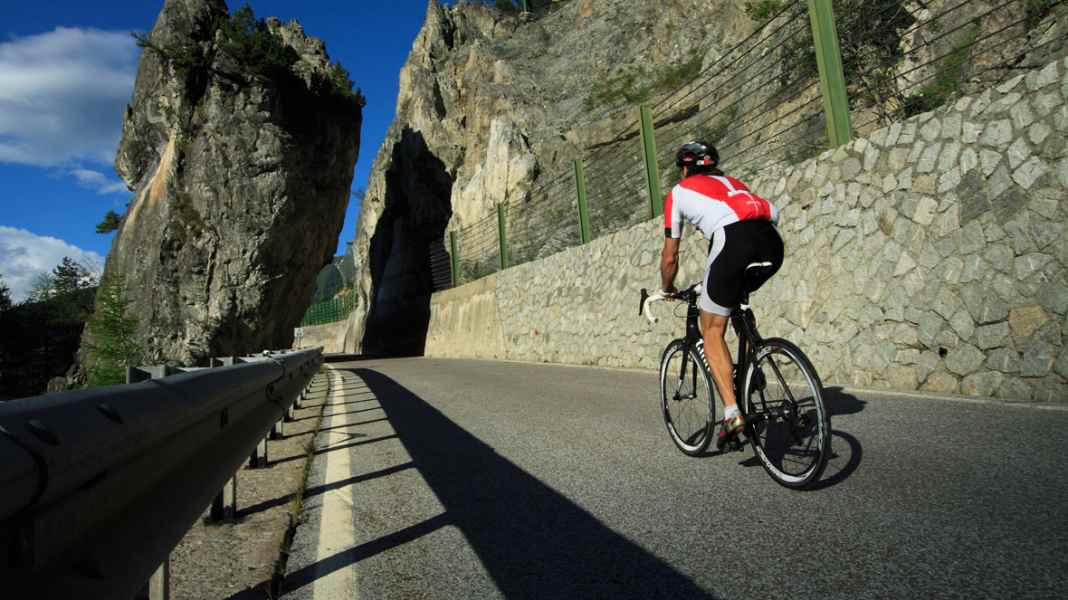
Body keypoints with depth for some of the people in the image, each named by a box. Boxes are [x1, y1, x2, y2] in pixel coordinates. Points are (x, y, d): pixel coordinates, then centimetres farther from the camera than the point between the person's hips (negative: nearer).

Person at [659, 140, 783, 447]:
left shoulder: (679, 192, 25)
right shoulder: (730, 181, 38)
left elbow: (670, 257, 25)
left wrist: (666, 290, 42)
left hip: (734, 239, -5)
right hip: (771, 241, 6)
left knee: (712, 331, 7)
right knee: (736, 299, 33)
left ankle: (732, 413, -3)